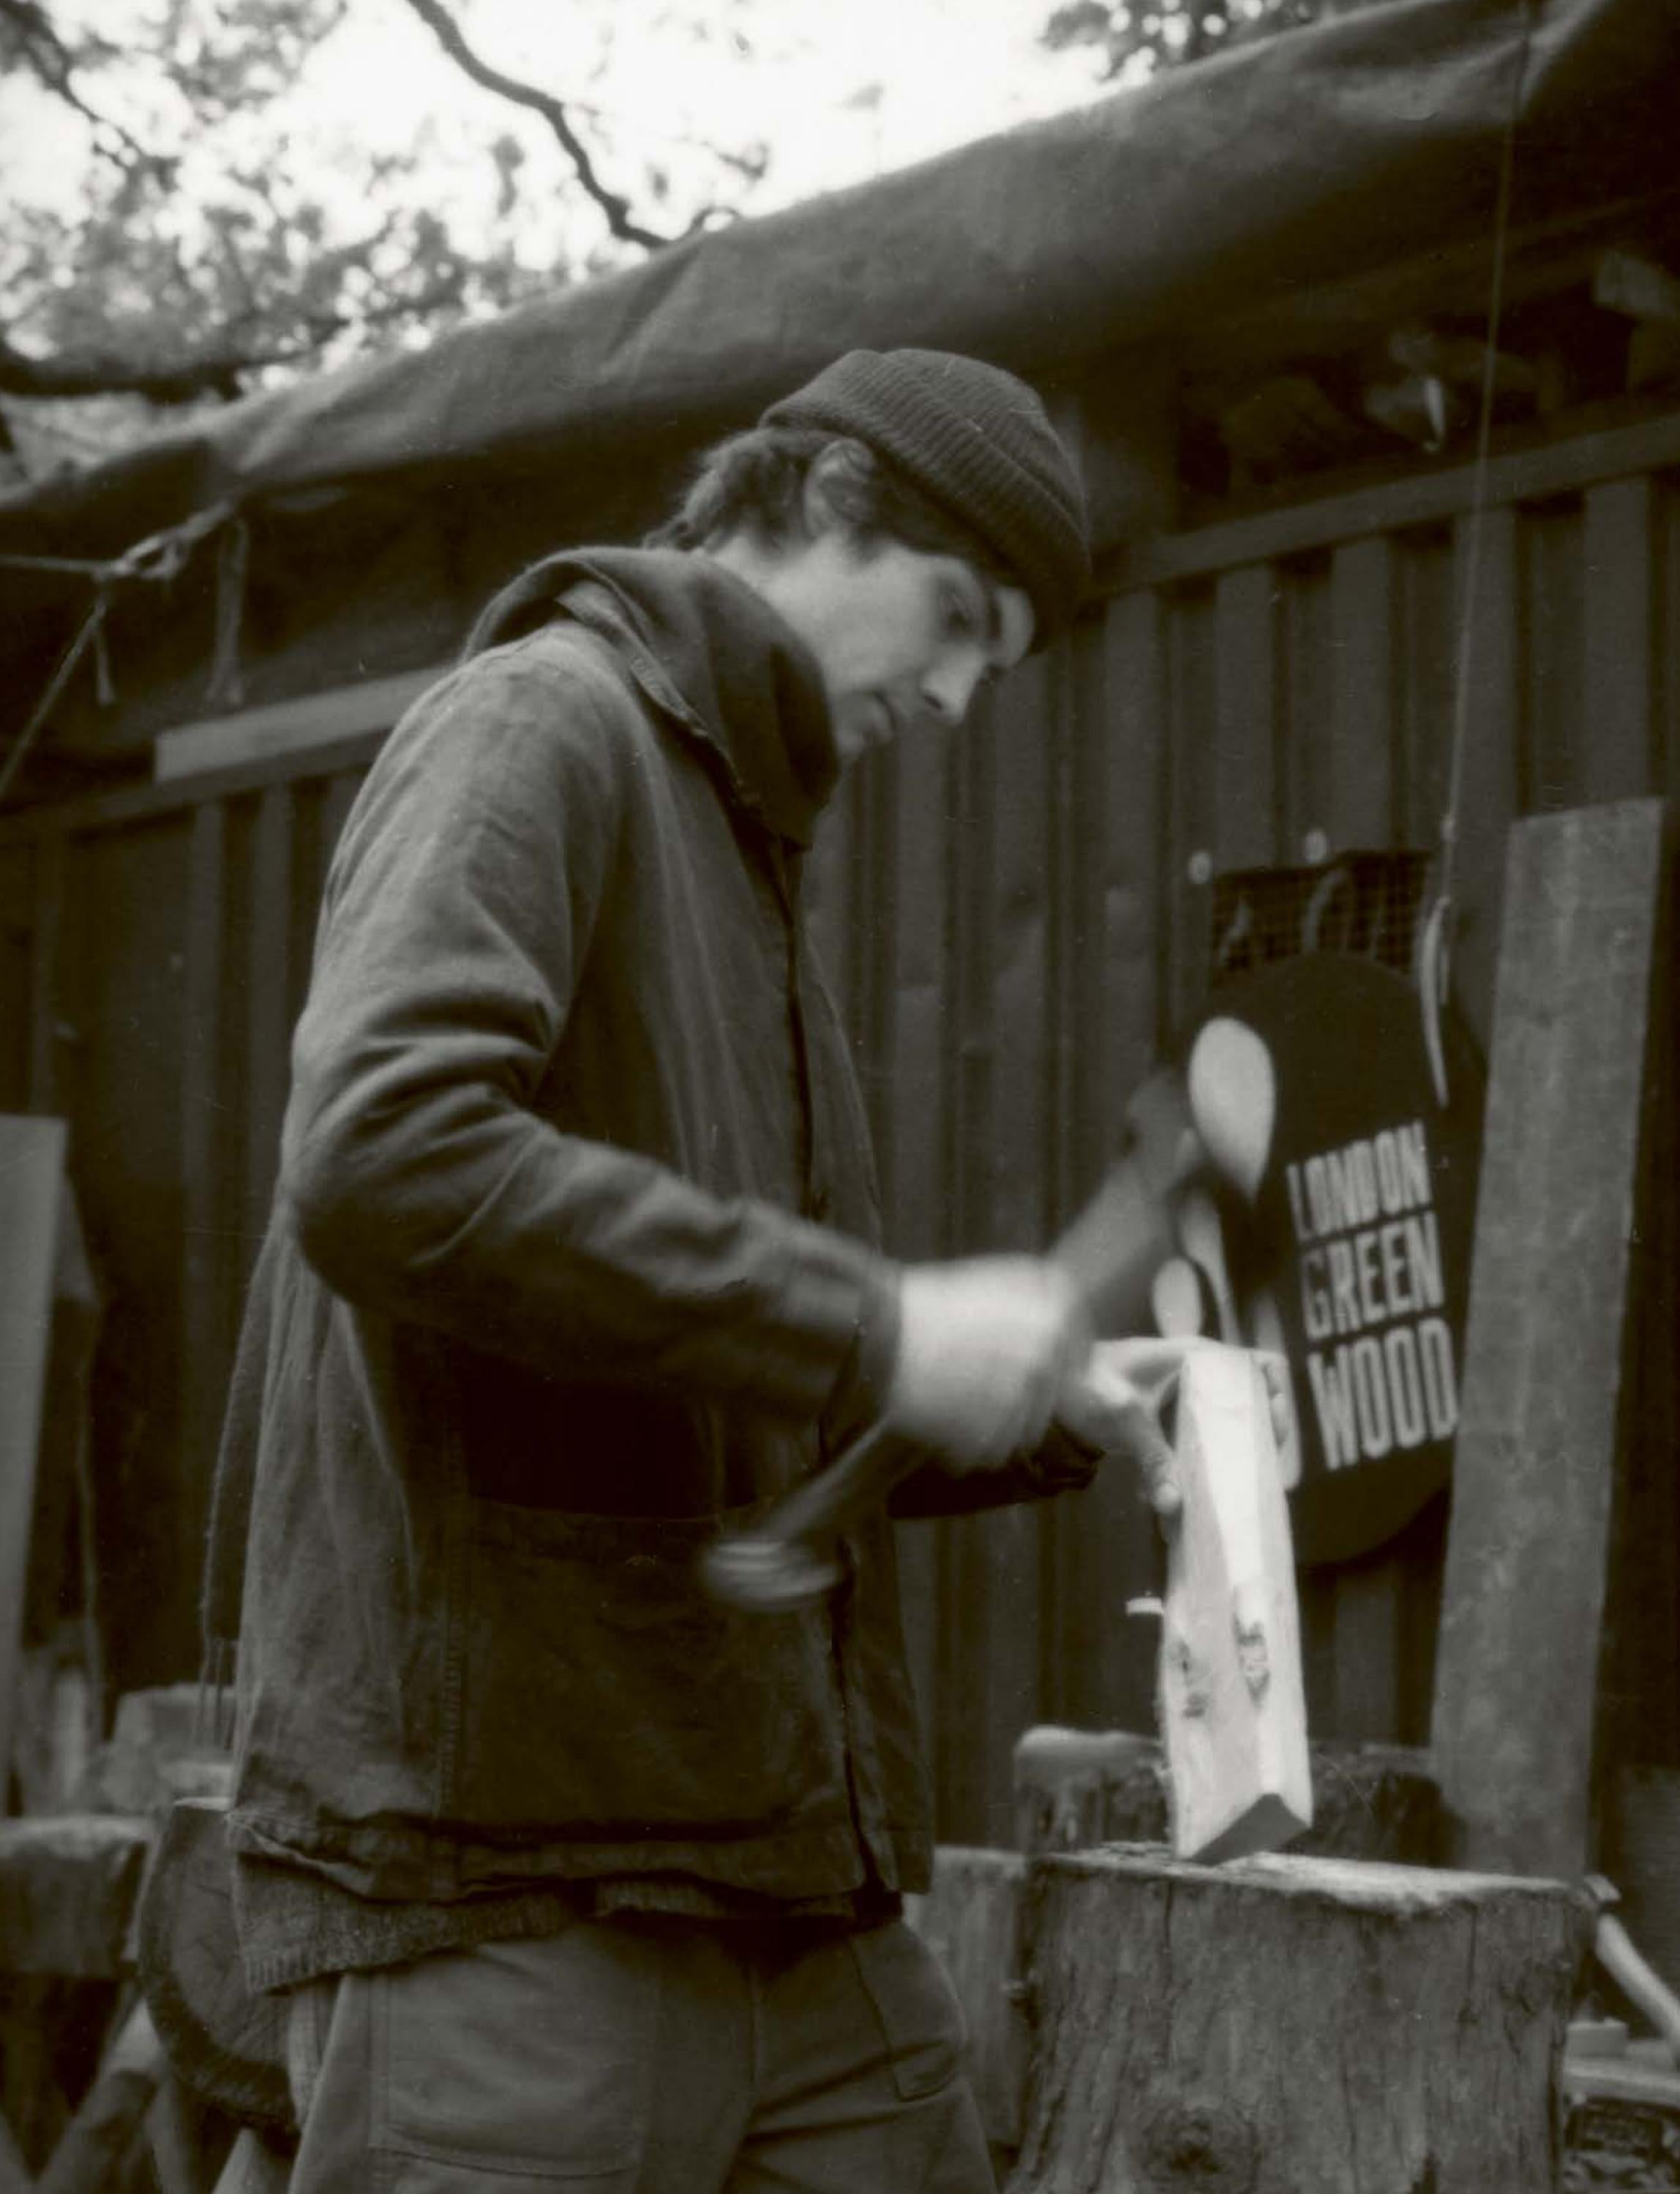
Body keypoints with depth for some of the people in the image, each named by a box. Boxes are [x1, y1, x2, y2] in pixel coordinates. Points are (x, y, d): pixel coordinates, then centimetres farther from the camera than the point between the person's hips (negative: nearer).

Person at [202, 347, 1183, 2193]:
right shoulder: (536, 726, -5)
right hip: (509, 1871, -9)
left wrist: (1065, 1409, 11)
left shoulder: (739, 835, 24)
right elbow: (381, 1158, -25)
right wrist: (869, 1325, -21)